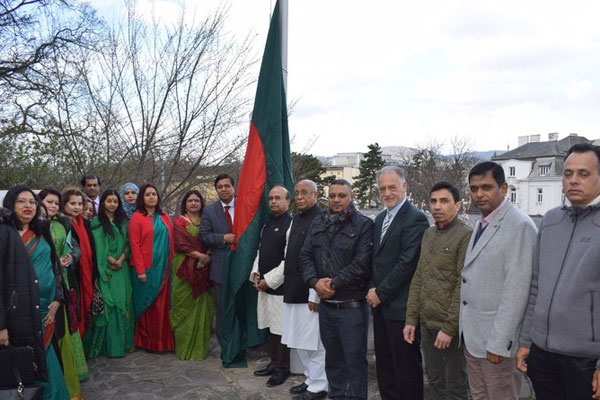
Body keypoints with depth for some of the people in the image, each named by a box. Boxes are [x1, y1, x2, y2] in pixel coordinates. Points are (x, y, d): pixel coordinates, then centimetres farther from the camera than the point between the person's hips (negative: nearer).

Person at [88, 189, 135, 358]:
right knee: (107, 304, -5)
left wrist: (121, 259, -7)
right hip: (105, 269, -4)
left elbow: (128, 243, 8)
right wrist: (111, 261, -13)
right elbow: (98, 245, -7)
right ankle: (108, 344, 1)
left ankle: (123, 342, 12)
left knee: (123, 303, 4)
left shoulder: (123, 221, 14)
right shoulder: (97, 221, 2)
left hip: (122, 268, 4)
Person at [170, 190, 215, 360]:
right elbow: (181, 244, -6)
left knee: (203, 307, 1)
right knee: (185, 307, -2)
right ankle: (185, 347, 8)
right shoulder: (179, 222, 4)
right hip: (185, 269, -3)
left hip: (204, 269, 3)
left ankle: (200, 346, 12)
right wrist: (200, 255, -14)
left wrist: (208, 256, -10)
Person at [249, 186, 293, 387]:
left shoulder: (291, 225, -13)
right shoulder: (267, 226, 14)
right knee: (271, 328, 17)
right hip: (264, 286, 8)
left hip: (280, 286, -8)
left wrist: (269, 280, -14)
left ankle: (282, 369, 16)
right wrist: (256, 273, 4)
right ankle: (274, 363, 30)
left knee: (281, 330, 1)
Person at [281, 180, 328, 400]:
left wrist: (315, 294, -20)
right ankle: (310, 379, 32)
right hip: (294, 290, 9)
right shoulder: (296, 219, 13)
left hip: (309, 293, -9)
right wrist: (288, 286, 15)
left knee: (313, 341, 3)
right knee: (298, 341, 17)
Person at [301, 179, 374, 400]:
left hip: (352, 306, -6)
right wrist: (315, 281, -10)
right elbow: (306, 255, 6)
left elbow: (361, 263, -16)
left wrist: (334, 284, -15)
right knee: (332, 357, 19)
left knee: (354, 359, 4)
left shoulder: (364, 225, -8)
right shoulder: (318, 223, 11)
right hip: (325, 305, 6)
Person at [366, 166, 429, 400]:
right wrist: (373, 290, 3)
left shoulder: (415, 219, -14)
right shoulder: (380, 218, 13)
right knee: (384, 366, 18)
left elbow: (407, 263, -19)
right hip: (380, 305, 8)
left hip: (401, 307, -8)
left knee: (406, 367, 5)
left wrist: (380, 293, -13)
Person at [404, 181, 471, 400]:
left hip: (451, 327, -6)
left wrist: (449, 328, -16)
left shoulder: (465, 236, -12)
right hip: (427, 324, 6)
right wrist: (411, 319, 8)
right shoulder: (428, 234, 9)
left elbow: (463, 287, -15)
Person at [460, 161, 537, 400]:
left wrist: (498, 342, -19)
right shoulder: (481, 224, 13)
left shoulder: (519, 225, -15)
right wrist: (463, 326, 9)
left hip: (496, 337, -8)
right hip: (471, 335, 8)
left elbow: (516, 288, -19)